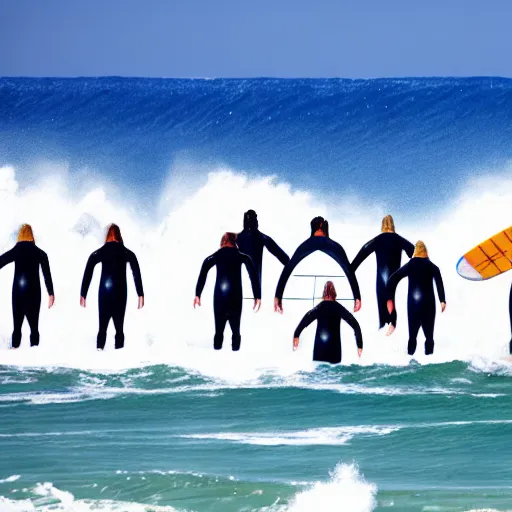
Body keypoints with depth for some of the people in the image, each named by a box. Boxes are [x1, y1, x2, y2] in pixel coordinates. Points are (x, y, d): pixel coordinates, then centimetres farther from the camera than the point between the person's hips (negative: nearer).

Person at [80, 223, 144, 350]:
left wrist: (83, 295, 0)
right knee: (119, 328, 4)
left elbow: (87, 274, -2)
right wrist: (140, 295, -7)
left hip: (104, 292, 0)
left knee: (102, 327, 3)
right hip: (120, 293, 0)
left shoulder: (99, 253, 3)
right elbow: (137, 274, -6)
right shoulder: (127, 253, 2)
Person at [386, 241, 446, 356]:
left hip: (413, 303, 1)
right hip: (428, 303, -1)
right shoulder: (432, 267, 3)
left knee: (412, 335, 6)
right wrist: (442, 301, -15)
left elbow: (393, 279, -1)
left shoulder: (409, 265, 6)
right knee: (429, 335, 3)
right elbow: (439, 283, -12)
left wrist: (390, 298, 2)